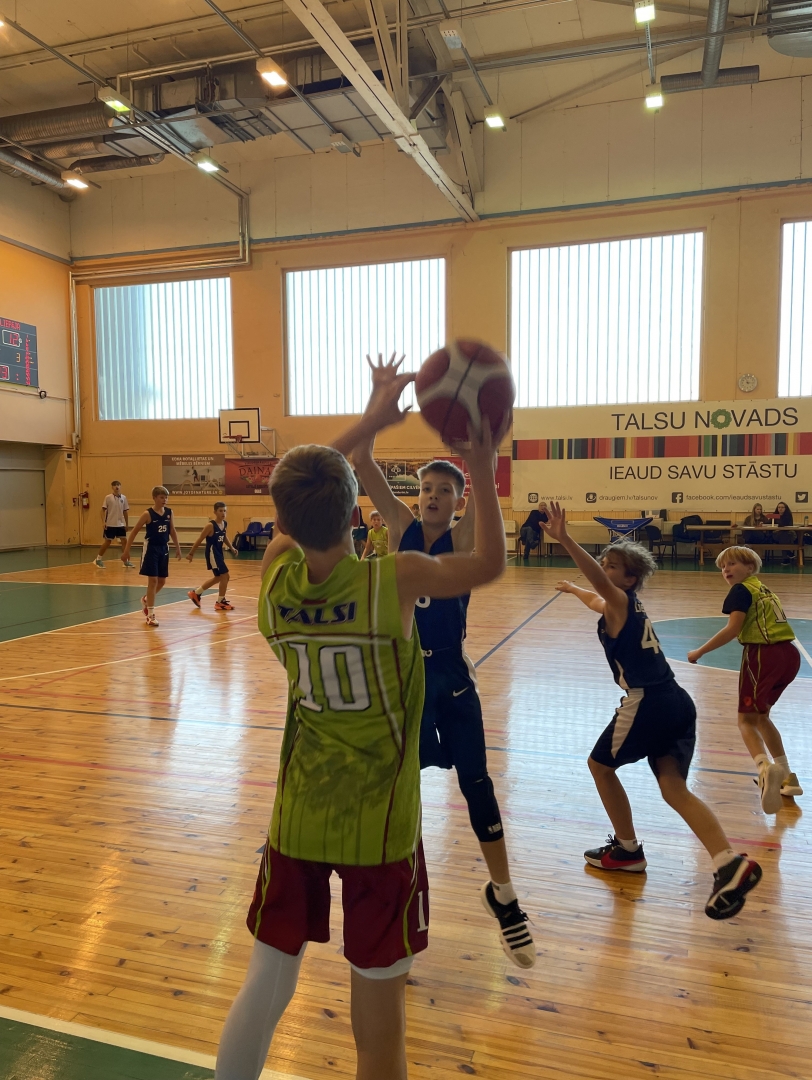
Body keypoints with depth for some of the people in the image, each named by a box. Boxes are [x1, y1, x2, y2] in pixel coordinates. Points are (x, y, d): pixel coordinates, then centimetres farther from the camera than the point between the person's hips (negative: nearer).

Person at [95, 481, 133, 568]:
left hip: (121, 524, 3)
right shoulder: (108, 497, -5)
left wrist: (127, 524, 11)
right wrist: (103, 522, -14)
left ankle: (126, 561, 6)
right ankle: (98, 559, 18)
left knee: (124, 541, -2)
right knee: (107, 542, 3)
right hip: (110, 524, -3)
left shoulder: (123, 498, 4)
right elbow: (103, 510, -5)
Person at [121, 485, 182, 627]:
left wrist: (178, 549, 15)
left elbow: (172, 531, 14)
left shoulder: (169, 512, 2)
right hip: (151, 549, -5)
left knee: (162, 581, 12)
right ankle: (150, 615, 2)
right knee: (153, 580, -5)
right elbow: (134, 532, -8)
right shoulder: (148, 514, -12)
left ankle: (146, 600, 39)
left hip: (164, 549, 6)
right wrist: (126, 551, -10)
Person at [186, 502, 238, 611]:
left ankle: (196, 593, 36)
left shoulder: (225, 524, 3)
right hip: (212, 553, -9)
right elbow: (199, 540, -13)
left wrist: (232, 549, 12)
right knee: (225, 576, -9)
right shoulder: (211, 525, -19)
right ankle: (220, 602, 7)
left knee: (218, 577, 21)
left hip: (219, 552, 9)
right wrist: (191, 553, -9)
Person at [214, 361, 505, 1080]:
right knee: (378, 1014, 13)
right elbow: (491, 564, -3)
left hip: (298, 818, 4)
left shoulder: (275, 578, -9)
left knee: (265, 986, 19)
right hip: (381, 828, -3)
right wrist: (482, 471, 2)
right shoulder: (396, 578, -20)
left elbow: (298, 501, 11)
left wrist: (368, 424, 12)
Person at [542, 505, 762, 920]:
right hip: (676, 702, 9)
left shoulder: (620, 601, -6)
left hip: (647, 703, -9)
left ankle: (627, 849, 23)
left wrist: (564, 540, -44)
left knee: (600, 765, 13)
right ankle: (731, 863, -12)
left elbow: (600, 581, -31)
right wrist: (574, 589, 63)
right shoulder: (625, 604, 19)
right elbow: (597, 598, 44)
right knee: (673, 787, 5)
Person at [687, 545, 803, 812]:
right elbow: (766, 625, 14)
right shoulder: (763, 590, 21)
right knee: (760, 715, 23)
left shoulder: (741, 590, -3)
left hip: (764, 655, -8)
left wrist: (699, 652, -8)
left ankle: (766, 768, -31)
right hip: (789, 655, 8)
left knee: (746, 719, -2)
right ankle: (786, 777, 22)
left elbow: (732, 629, -13)